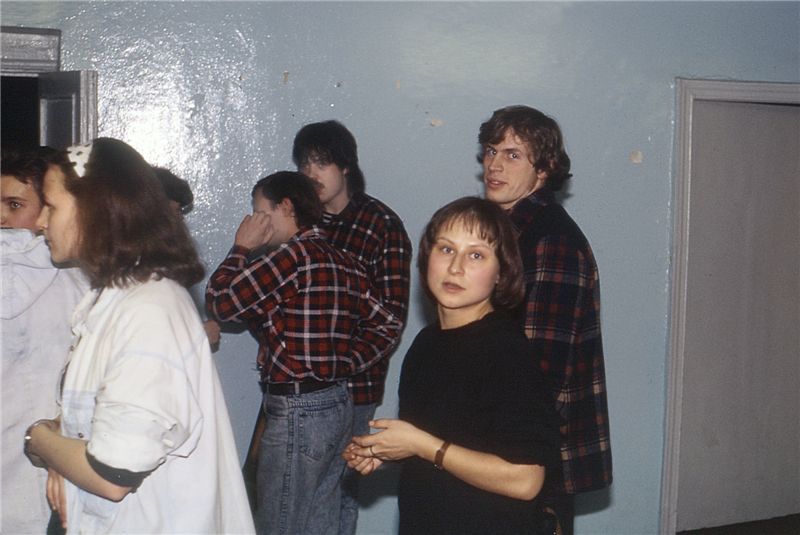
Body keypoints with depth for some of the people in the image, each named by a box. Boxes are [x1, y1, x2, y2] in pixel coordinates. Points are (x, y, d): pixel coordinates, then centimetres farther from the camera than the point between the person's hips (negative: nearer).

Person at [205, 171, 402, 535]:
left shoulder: (294, 256, -15)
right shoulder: (344, 263, 9)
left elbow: (219, 302, -12)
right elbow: (386, 327, 11)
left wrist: (241, 247, 0)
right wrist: (342, 363, 8)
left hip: (297, 412, -9)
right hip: (338, 405, 9)